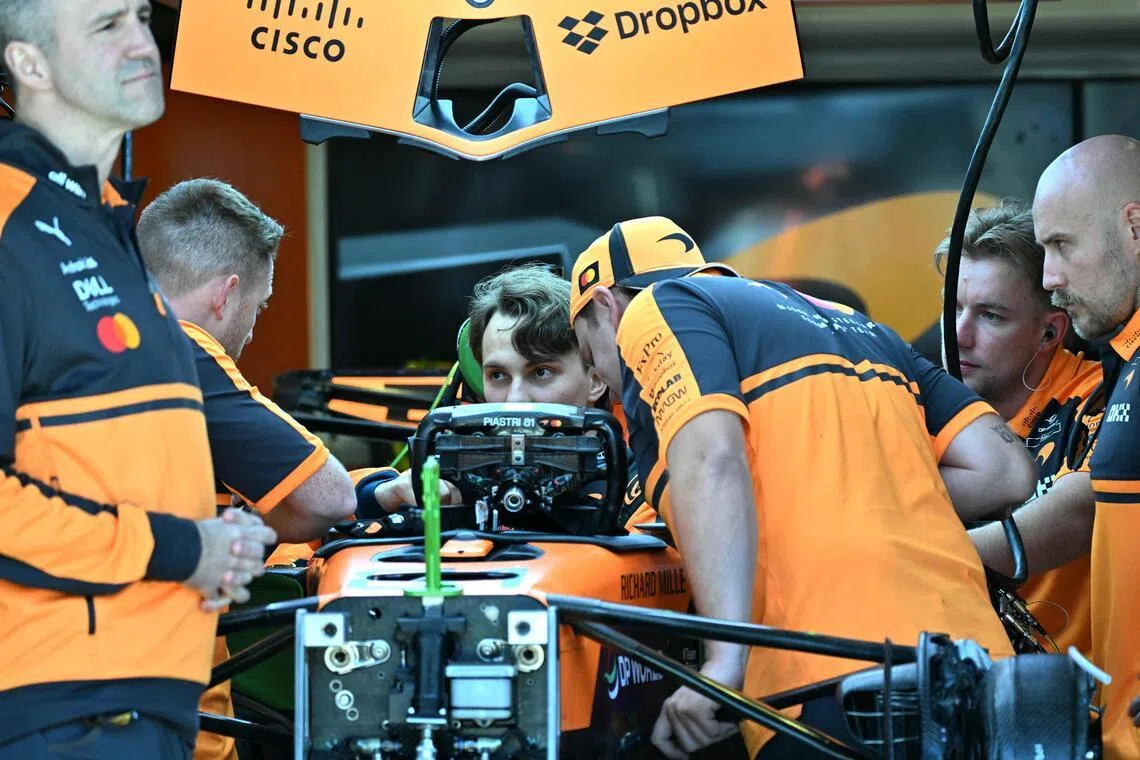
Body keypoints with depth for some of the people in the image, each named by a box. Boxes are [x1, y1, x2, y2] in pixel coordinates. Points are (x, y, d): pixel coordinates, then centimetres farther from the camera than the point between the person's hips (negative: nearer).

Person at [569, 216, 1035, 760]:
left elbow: (712, 463, -11)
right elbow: (1004, 473, 19)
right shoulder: (851, 325, 32)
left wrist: (724, 658, -19)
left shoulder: (654, 312, 11)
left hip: (830, 681, -7)